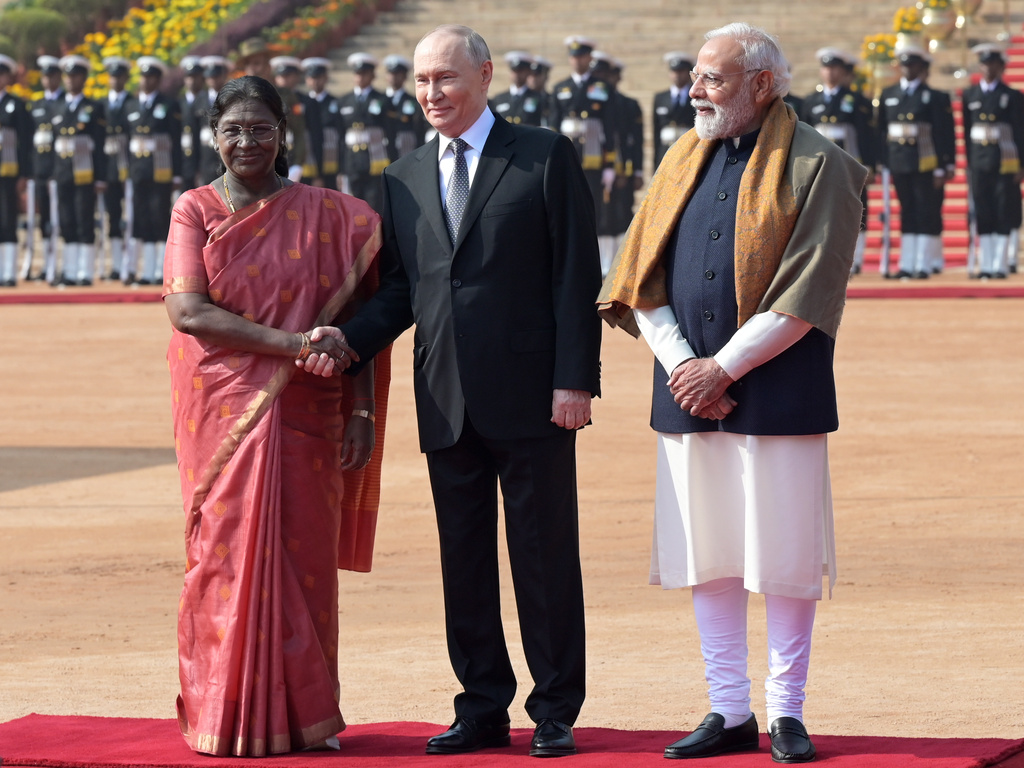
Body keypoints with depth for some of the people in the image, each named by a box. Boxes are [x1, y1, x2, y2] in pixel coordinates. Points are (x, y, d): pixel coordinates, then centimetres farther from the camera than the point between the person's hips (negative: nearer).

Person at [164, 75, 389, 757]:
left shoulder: (325, 214, 5)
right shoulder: (195, 211, 2)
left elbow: (356, 318, 4)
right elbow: (187, 310, -10)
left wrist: (362, 412, -5)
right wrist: (288, 343, -18)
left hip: (304, 415, 1)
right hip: (222, 412, 0)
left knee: (304, 555, 2)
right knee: (226, 553, 0)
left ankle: (307, 714, 10)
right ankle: (228, 714, 8)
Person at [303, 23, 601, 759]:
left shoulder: (546, 158, 0)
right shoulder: (404, 179, 14)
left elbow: (577, 275, -5)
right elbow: (400, 290, 14)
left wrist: (574, 379, -12)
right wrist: (347, 341, -5)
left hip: (529, 395, -5)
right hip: (446, 405, 5)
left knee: (545, 554, 1)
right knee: (463, 559, 8)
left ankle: (556, 711, 9)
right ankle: (483, 709, 17)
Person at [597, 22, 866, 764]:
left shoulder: (815, 167, -5)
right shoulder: (684, 161, 11)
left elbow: (808, 294, -12)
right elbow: (641, 279, 7)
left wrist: (722, 367, -13)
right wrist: (681, 364, -7)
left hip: (777, 395, -5)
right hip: (689, 391, 5)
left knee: (785, 557, -2)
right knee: (706, 558, 6)